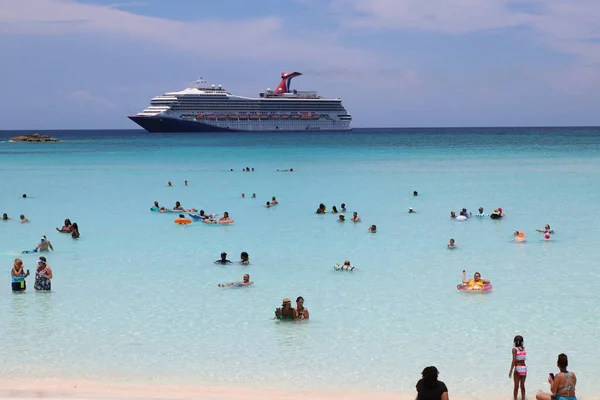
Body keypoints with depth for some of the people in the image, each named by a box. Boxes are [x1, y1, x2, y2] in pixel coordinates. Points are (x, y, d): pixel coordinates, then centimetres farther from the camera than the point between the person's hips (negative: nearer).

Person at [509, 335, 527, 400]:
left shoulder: (514, 349, -9)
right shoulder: (523, 348, 5)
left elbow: (514, 360, -17)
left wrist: (511, 371, -16)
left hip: (518, 368, -5)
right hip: (524, 368, 5)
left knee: (516, 386, 3)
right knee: (522, 385, 15)